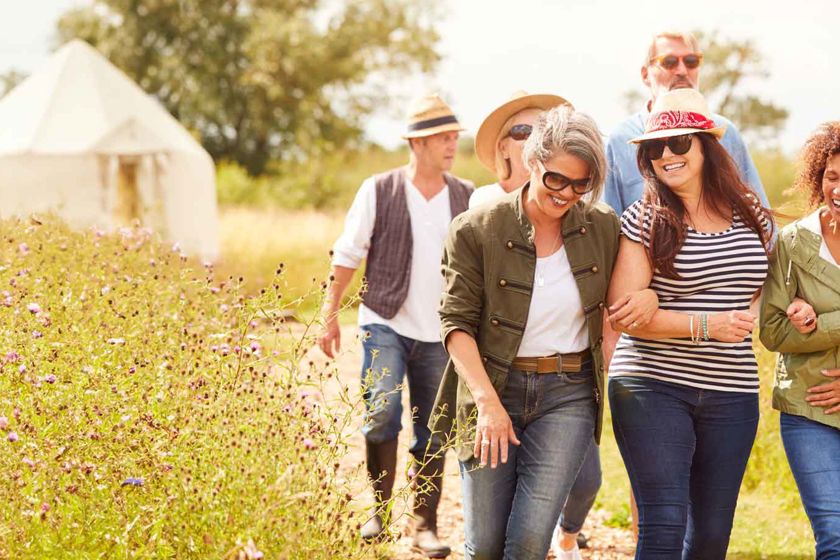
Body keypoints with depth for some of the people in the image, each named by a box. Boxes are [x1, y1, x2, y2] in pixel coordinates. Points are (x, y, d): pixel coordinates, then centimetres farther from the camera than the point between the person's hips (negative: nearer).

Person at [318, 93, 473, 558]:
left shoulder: (467, 198, 5)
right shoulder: (379, 191, -2)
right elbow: (347, 255, 2)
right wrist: (330, 315, -1)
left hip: (440, 332, 3)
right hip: (386, 323, -2)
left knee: (433, 432, 5)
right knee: (381, 412, -17)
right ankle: (379, 511, 0)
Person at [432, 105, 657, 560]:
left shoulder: (602, 228, 0)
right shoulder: (475, 230, -8)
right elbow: (456, 323, -10)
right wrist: (488, 402, -20)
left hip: (569, 393, 1)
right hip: (494, 385, -1)